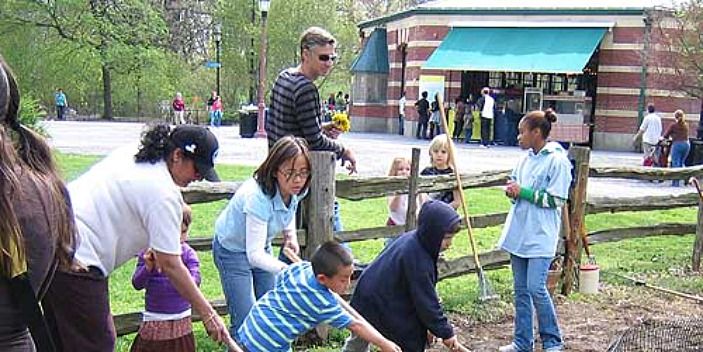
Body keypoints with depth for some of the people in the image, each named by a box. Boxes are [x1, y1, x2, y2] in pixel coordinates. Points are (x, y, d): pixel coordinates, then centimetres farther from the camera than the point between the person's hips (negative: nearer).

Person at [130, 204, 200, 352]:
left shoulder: (188, 253, -5)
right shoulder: (147, 252, -3)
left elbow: (194, 283, -16)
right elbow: (137, 284, -5)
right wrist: (148, 267, -23)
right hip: (153, 320, 0)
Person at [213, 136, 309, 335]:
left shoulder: (296, 191, -15)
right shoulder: (258, 198, -38)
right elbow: (254, 254, -40)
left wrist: (290, 235, -4)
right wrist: (286, 269, -54)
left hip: (261, 247, 7)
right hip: (233, 250, -7)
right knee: (246, 321, -10)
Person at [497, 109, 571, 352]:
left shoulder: (558, 161, -11)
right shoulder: (526, 159, 11)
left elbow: (555, 200, -15)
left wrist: (523, 192, -14)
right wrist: (512, 192, -1)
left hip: (540, 236, -7)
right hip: (519, 233, 7)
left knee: (536, 288, -11)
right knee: (521, 289, 11)